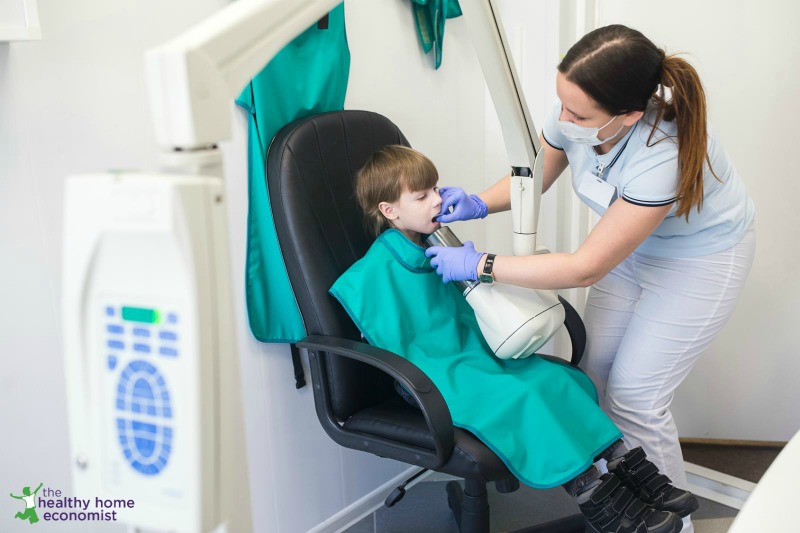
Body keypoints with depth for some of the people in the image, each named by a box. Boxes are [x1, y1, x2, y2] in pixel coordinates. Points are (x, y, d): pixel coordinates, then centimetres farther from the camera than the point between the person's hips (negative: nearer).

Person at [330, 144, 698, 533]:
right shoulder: (376, 271, -16)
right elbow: (395, 350, -16)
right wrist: (454, 371, -20)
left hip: (473, 354, 9)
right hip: (431, 374, -8)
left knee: (557, 378, -5)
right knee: (519, 398, -27)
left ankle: (628, 468, -6)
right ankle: (596, 500, -22)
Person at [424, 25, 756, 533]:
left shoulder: (664, 154, -40)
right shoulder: (576, 116, -21)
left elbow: (586, 267, -33)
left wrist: (479, 265, -31)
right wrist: (479, 203, -20)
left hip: (700, 258, -6)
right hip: (633, 244, 6)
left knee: (634, 394, -5)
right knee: (594, 373, 3)